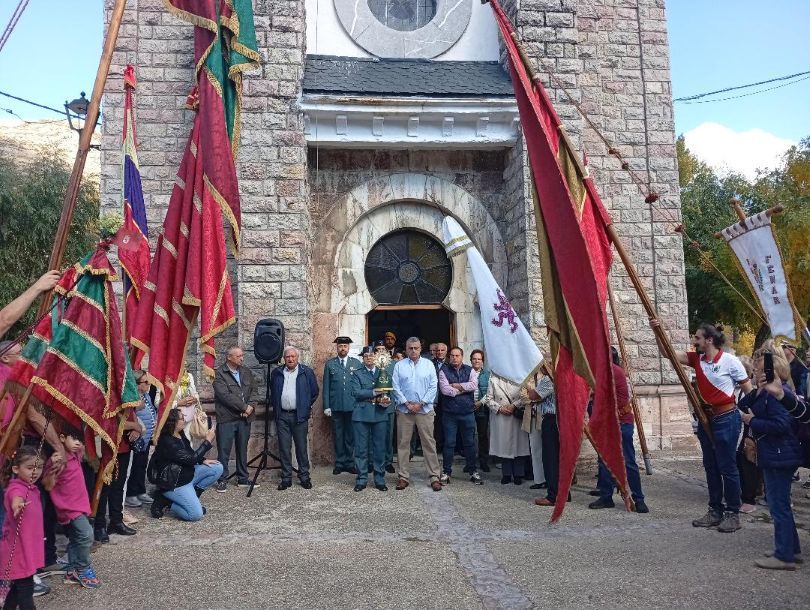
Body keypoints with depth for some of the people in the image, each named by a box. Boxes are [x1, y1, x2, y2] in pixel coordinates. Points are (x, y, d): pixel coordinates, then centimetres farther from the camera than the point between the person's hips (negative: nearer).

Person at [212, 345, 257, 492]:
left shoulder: (246, 372, 12)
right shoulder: (220, 374, -7)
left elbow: (253, 390, 10)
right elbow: (225, 395, -16)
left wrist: (250, 407, -8)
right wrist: (244, 406, -14)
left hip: (245, 418, 5)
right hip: (226, 418, -5)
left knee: (242, 450, 12)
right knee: (224, 451, 0)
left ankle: (243, 479, 21)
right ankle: (222, 480, 11)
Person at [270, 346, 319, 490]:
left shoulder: (307, 372, 1)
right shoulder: (276, 373, 9)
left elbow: (314, 392, 7)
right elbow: (272, 392, 21)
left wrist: (306, 407, 4)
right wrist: (276, 407, 13)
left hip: (299, 415, -2)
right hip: (282, 415, 2)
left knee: (301, 448, 4)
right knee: (284, 448, 5)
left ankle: (304, 477, 14)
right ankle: (286, 478, 13)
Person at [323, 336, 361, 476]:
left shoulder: (357, 363, 6)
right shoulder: (329, 364, 6)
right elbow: (326, 386, 4)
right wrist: (326, 406, -1)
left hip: (353, 406, 0)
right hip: (336, 406, 0)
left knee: (351, 435, 5)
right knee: (338, 436, 7)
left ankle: (350, 463, 15)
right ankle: (339, 463, 16)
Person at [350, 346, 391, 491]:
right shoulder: (357, 374, 6)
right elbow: (356, 392, -7)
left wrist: (386, 399, -9)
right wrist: (374, 392, -16)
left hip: (380, 414, 2)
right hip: (362, 414, -2)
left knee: (380, 448, 5)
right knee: (361, 448, 1)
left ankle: (379, 479, 14)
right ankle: (361, 479, 10)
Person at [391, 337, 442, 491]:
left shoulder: (428, 364, 5)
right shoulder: (399, 365, 6)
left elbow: (433, 386, 0)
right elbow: (396, 387, 1)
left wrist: (421, 403, -8)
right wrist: (407, 403, -8)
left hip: (425, 409, -1)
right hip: (404, 410, 1)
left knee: (429, 443, -1)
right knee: (403, 443, 4)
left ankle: (434, 477, 5)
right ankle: (404, 477, 12)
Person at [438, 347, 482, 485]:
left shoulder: (470, 370, 7)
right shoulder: (444, 371, 1)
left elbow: (474, 385, -10)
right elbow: (444, 389, -13)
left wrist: (456, 386, -12)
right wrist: (464, 389, -8)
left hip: (468, 412, 2)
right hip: (450, 413, -2)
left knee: (470, 442, 8)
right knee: (449, 443, 3)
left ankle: (473, 471, 19)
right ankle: (446, 472, 13)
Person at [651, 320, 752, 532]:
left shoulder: (730, 360, -11)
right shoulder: (696, 359, 5)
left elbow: (748, 389, -5)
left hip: (726, 419, -7)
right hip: (705, 419, 7)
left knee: (727, 467, 0)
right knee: (710, 467, 12)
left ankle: (733, 513, 11)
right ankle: (715, 511, 23)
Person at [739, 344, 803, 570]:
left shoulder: (777, 393, -20)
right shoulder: (766, 391, 10)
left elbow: (781, 425, -28)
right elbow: (742, 406, 9)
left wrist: (752, 421, -17)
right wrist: (757, 391, -7)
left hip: (779, 456, -10)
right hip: (775, 455, 10)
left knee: (779, 505, -2)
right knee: (780, 504, 19)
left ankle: (784, 556, 7)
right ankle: (791, 548, 31)